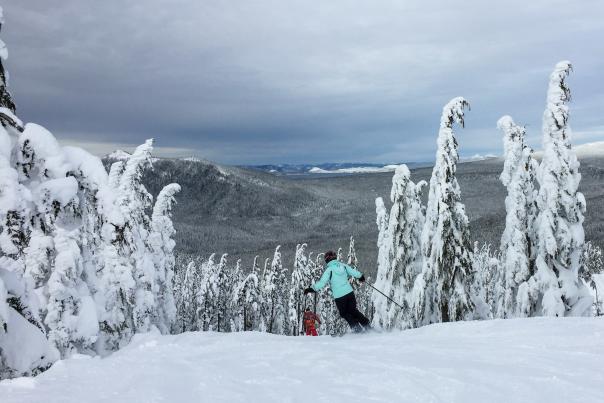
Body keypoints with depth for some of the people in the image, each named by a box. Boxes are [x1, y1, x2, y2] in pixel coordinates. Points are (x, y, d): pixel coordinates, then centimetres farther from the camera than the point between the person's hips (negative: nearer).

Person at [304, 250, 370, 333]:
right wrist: (361, 276, 31)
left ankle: (357, 328, 6)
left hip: (339, 296, -4)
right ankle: (366, 325, 13)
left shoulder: (329, 269, -9)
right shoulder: (343, 265, 5)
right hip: (349, 292, 4)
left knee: (345, 313, 14)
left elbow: (322, 282, -14)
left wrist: (312, 288, -8)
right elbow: (354, 272, 11)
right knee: (353, 310, 20)